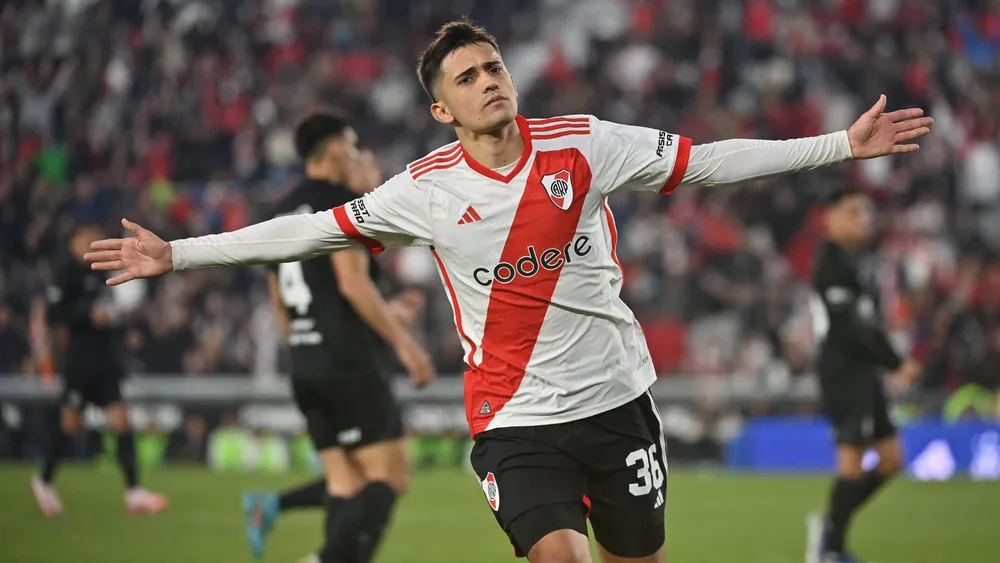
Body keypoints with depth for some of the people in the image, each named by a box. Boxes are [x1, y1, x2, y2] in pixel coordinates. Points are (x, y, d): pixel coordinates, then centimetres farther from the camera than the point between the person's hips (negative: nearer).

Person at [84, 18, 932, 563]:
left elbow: (707, 161, 1)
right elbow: (311, 231, 0)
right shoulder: (426, 190, -5)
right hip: (517, 417, -2)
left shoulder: (582, 143, -3)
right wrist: (177, 254, -2)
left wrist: (844, 144, -2)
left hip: (618, 398, 2)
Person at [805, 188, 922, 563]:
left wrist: (895, 363, 6)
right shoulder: (833, 262, -13)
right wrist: (895, 363, -15)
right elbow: (847, 328, -19)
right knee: (852, 458, -8)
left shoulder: (858, 262, 17)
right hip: (842, 368, -10)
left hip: (864, 371, 10)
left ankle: (831, 526, 17)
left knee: (891, 459, 8)